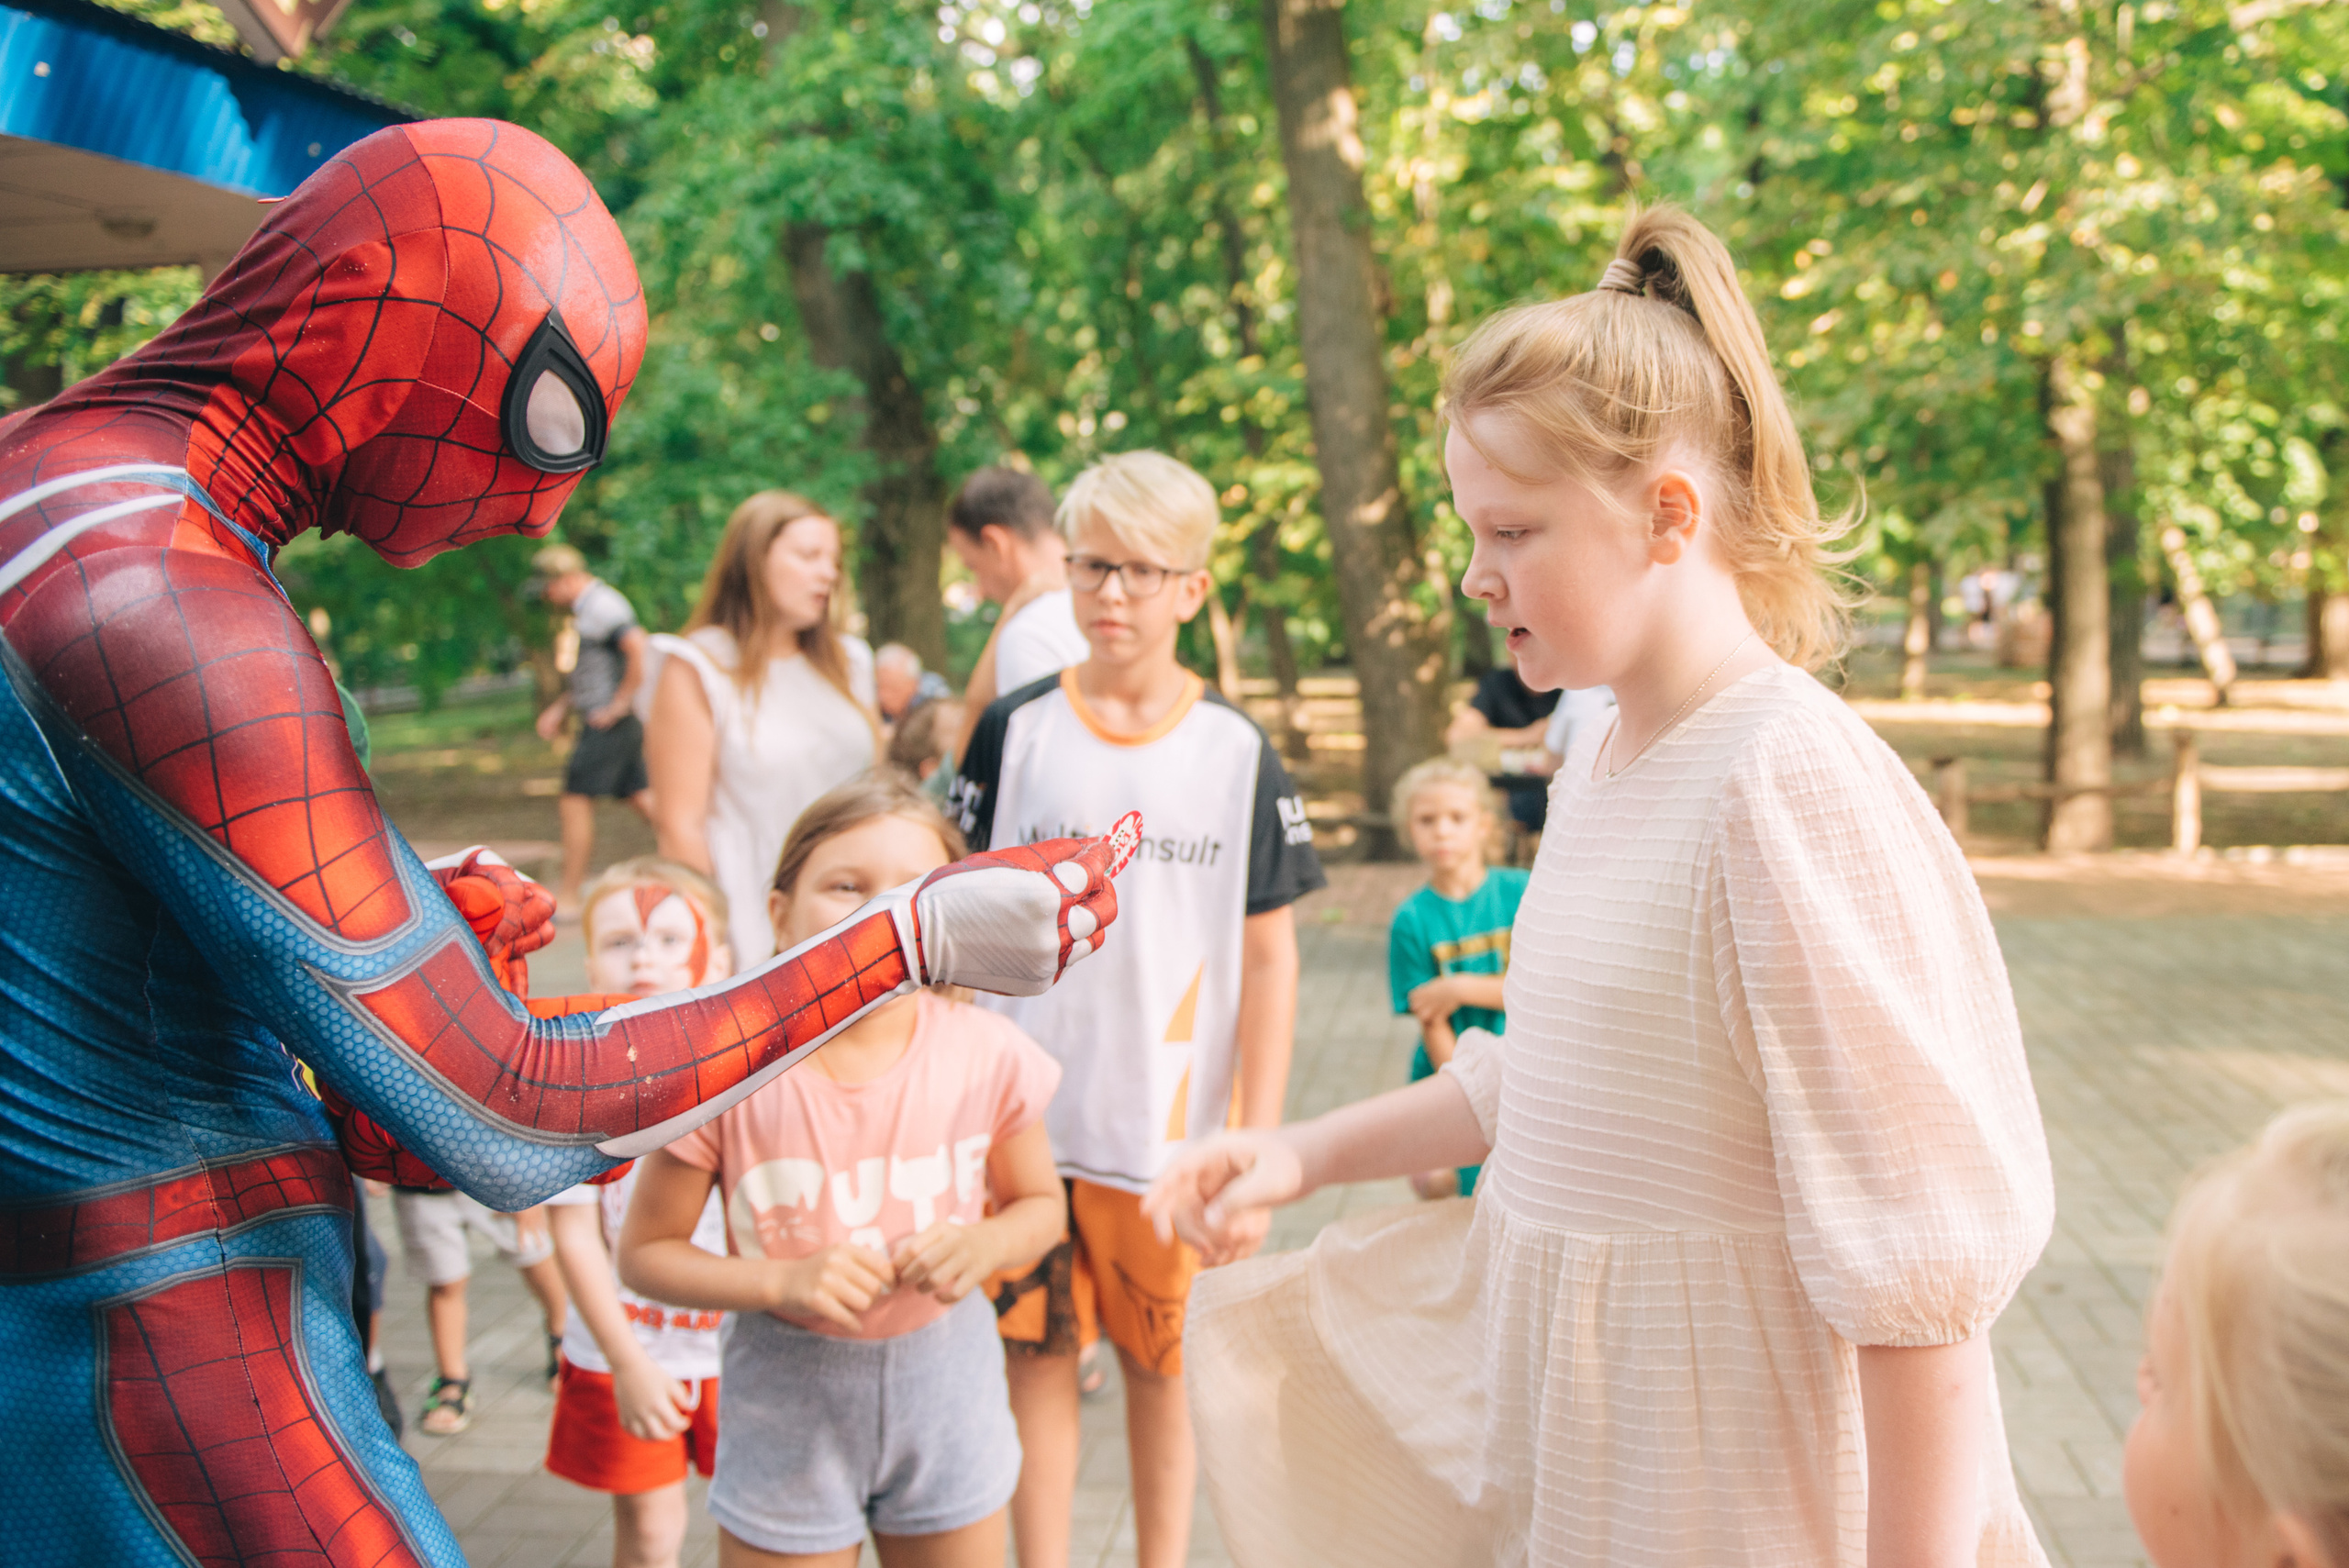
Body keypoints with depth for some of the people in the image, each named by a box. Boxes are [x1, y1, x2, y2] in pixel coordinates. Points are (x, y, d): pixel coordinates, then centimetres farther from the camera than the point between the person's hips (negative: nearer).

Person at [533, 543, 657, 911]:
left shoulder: (601, 606, -15)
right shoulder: (587, 608, 18)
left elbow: (638, 648, -30)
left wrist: (620, 704, -23)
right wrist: (559, 709, 19)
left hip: (610, 725, -10)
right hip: (607, 725, 10)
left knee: (575, 802, -5)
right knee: (643, 798, 11)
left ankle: (568, 895, 0)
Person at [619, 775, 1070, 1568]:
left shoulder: (987, 1055, -12)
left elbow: (1041, 1204, 5)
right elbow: (645, 1252, -8)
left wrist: (986, 1246, -17)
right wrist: (781, 1280, -23)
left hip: (946, 1382, 2)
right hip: (787, 1397, -2)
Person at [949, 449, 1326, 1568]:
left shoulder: (1236, 751, -1)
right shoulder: (1016, 730, 0)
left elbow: (1268, 953, 0)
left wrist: (1260, 1135, -3)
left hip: (1178, 1117, 0)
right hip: (1029, 1109, 0)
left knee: (1166, 1356, 11)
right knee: (1038, 1351, 8)